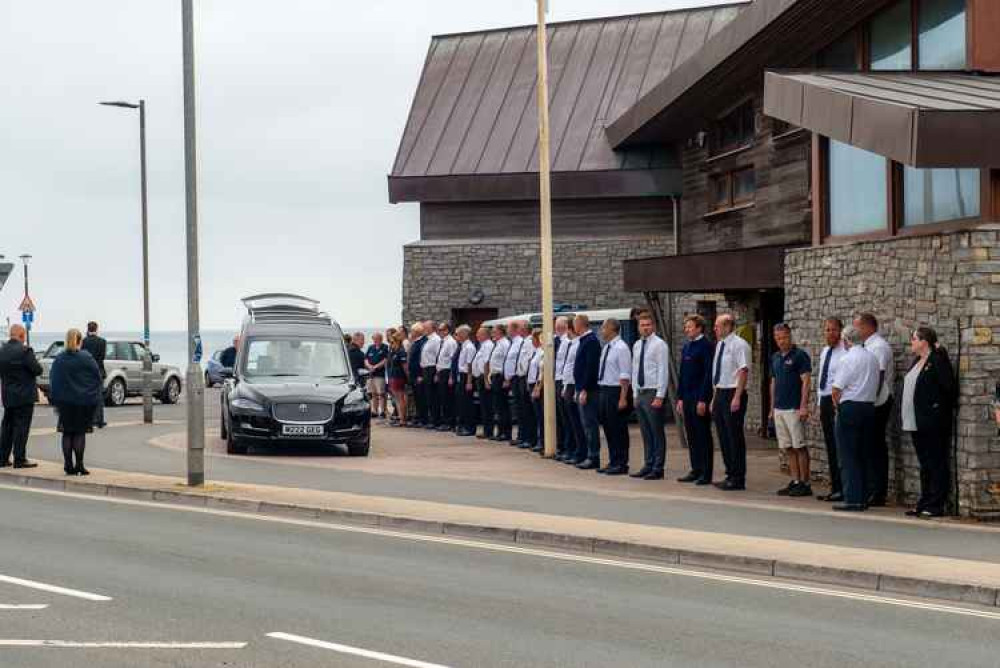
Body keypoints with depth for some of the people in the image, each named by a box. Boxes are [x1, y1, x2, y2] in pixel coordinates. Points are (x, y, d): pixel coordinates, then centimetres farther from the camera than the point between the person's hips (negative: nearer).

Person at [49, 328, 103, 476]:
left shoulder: (59, 359, -2)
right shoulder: (86, 358, -9)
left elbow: (53, 380, 2)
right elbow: (97, 377, -5)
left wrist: (55, 400, 9)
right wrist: (94, 396, 8)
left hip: (65, 401, 2)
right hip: (84, 401, -2)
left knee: (67, 433, 8)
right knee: (80, 433, 3)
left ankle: (69, 465, 6)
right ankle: (79, 465, 0)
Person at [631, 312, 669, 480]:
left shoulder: (659, 344, -8)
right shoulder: (637, 345, 13)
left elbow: (663, 371, -12)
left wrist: (659, 397, -17)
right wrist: (635, 394, 13)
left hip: (653, 393, -7)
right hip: (640, 393, 7)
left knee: (657, 433, -2)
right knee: (645, 433, 11)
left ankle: (658, 469, 1)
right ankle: (648, 465, 17)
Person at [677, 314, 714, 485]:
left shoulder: (706, 346, -10)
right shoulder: (687, 346, 14)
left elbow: (708, 374, -15)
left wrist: (703, 400, -18)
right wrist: (680, 397, 14)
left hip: (700, 398, -8)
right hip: (687, 398, 8)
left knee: (703, 436, -3)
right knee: (691, 435, 11)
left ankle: (706, 474, 2)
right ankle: (696, 470, 18)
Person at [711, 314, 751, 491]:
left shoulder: (739, 345, -11)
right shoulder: (720, 345, 15)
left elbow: (743, 371, -16)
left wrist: (736, 398, -22)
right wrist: (715, 398, 18)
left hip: (733, 394, -9)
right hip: (720, 394, 9)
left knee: (735, 437, -5)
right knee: (723, 437, 11)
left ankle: (738, 479, 0)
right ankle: (730, 475, 19)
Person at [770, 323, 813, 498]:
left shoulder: (800, 355, -8)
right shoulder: (775, 358, 14)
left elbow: (806, 381, -12)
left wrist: (803, 406, -19)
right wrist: (772, 408, 17)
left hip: (794, 409, -7)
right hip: (779, 409, 7)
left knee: (799, 447, -5)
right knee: (788, 448, 8)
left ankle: (805, 483, -1)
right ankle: (795, 482, 12)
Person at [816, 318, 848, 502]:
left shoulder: (845, 353, -12)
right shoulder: (824, 352, 16)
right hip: (825, 401, 9)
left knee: (838, 447, -9)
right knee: (830, 447, 11)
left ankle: (841, 489, -6)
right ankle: (835, 488, 17)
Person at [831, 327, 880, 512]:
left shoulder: (848, 359, -13)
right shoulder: (873, 358, 8)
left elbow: (837, 388, -13)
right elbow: (876, 386, 10)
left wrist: (837, 403, 5)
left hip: (850, 407, -7)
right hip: (869, 406, 7)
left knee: (847, 456, -3)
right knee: (861, 455, 14)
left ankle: (852, 499, -6)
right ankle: (863, 498, 15)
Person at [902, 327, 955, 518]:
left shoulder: (938, 360, -12)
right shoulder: (918, 361, 15)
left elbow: (949, 388, -17)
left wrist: (943, 409, -11)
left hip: (933, 423, -9)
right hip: (917, 422, 9)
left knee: (936, 464, -3)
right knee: (925, 465, 14)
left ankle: (936, 505, -1)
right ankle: (924, 503, 19)